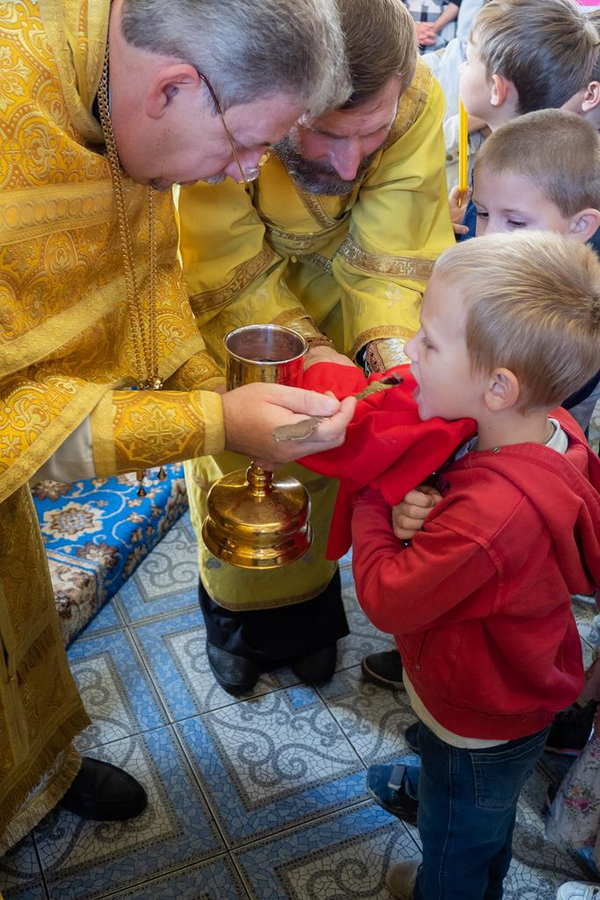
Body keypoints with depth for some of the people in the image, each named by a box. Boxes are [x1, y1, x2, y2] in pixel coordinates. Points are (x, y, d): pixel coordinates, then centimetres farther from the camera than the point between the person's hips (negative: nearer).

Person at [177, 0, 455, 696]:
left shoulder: (417, 103, -31)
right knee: (235, 460, 8)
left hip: (331, 296, 2)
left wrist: (390, 341, -43)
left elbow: (390, 254, -25)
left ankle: (306, 611, 40)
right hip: (236, 301, -2)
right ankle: (235, 614, 37)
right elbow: (232, 278, -31)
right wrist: (305, 350, -45)